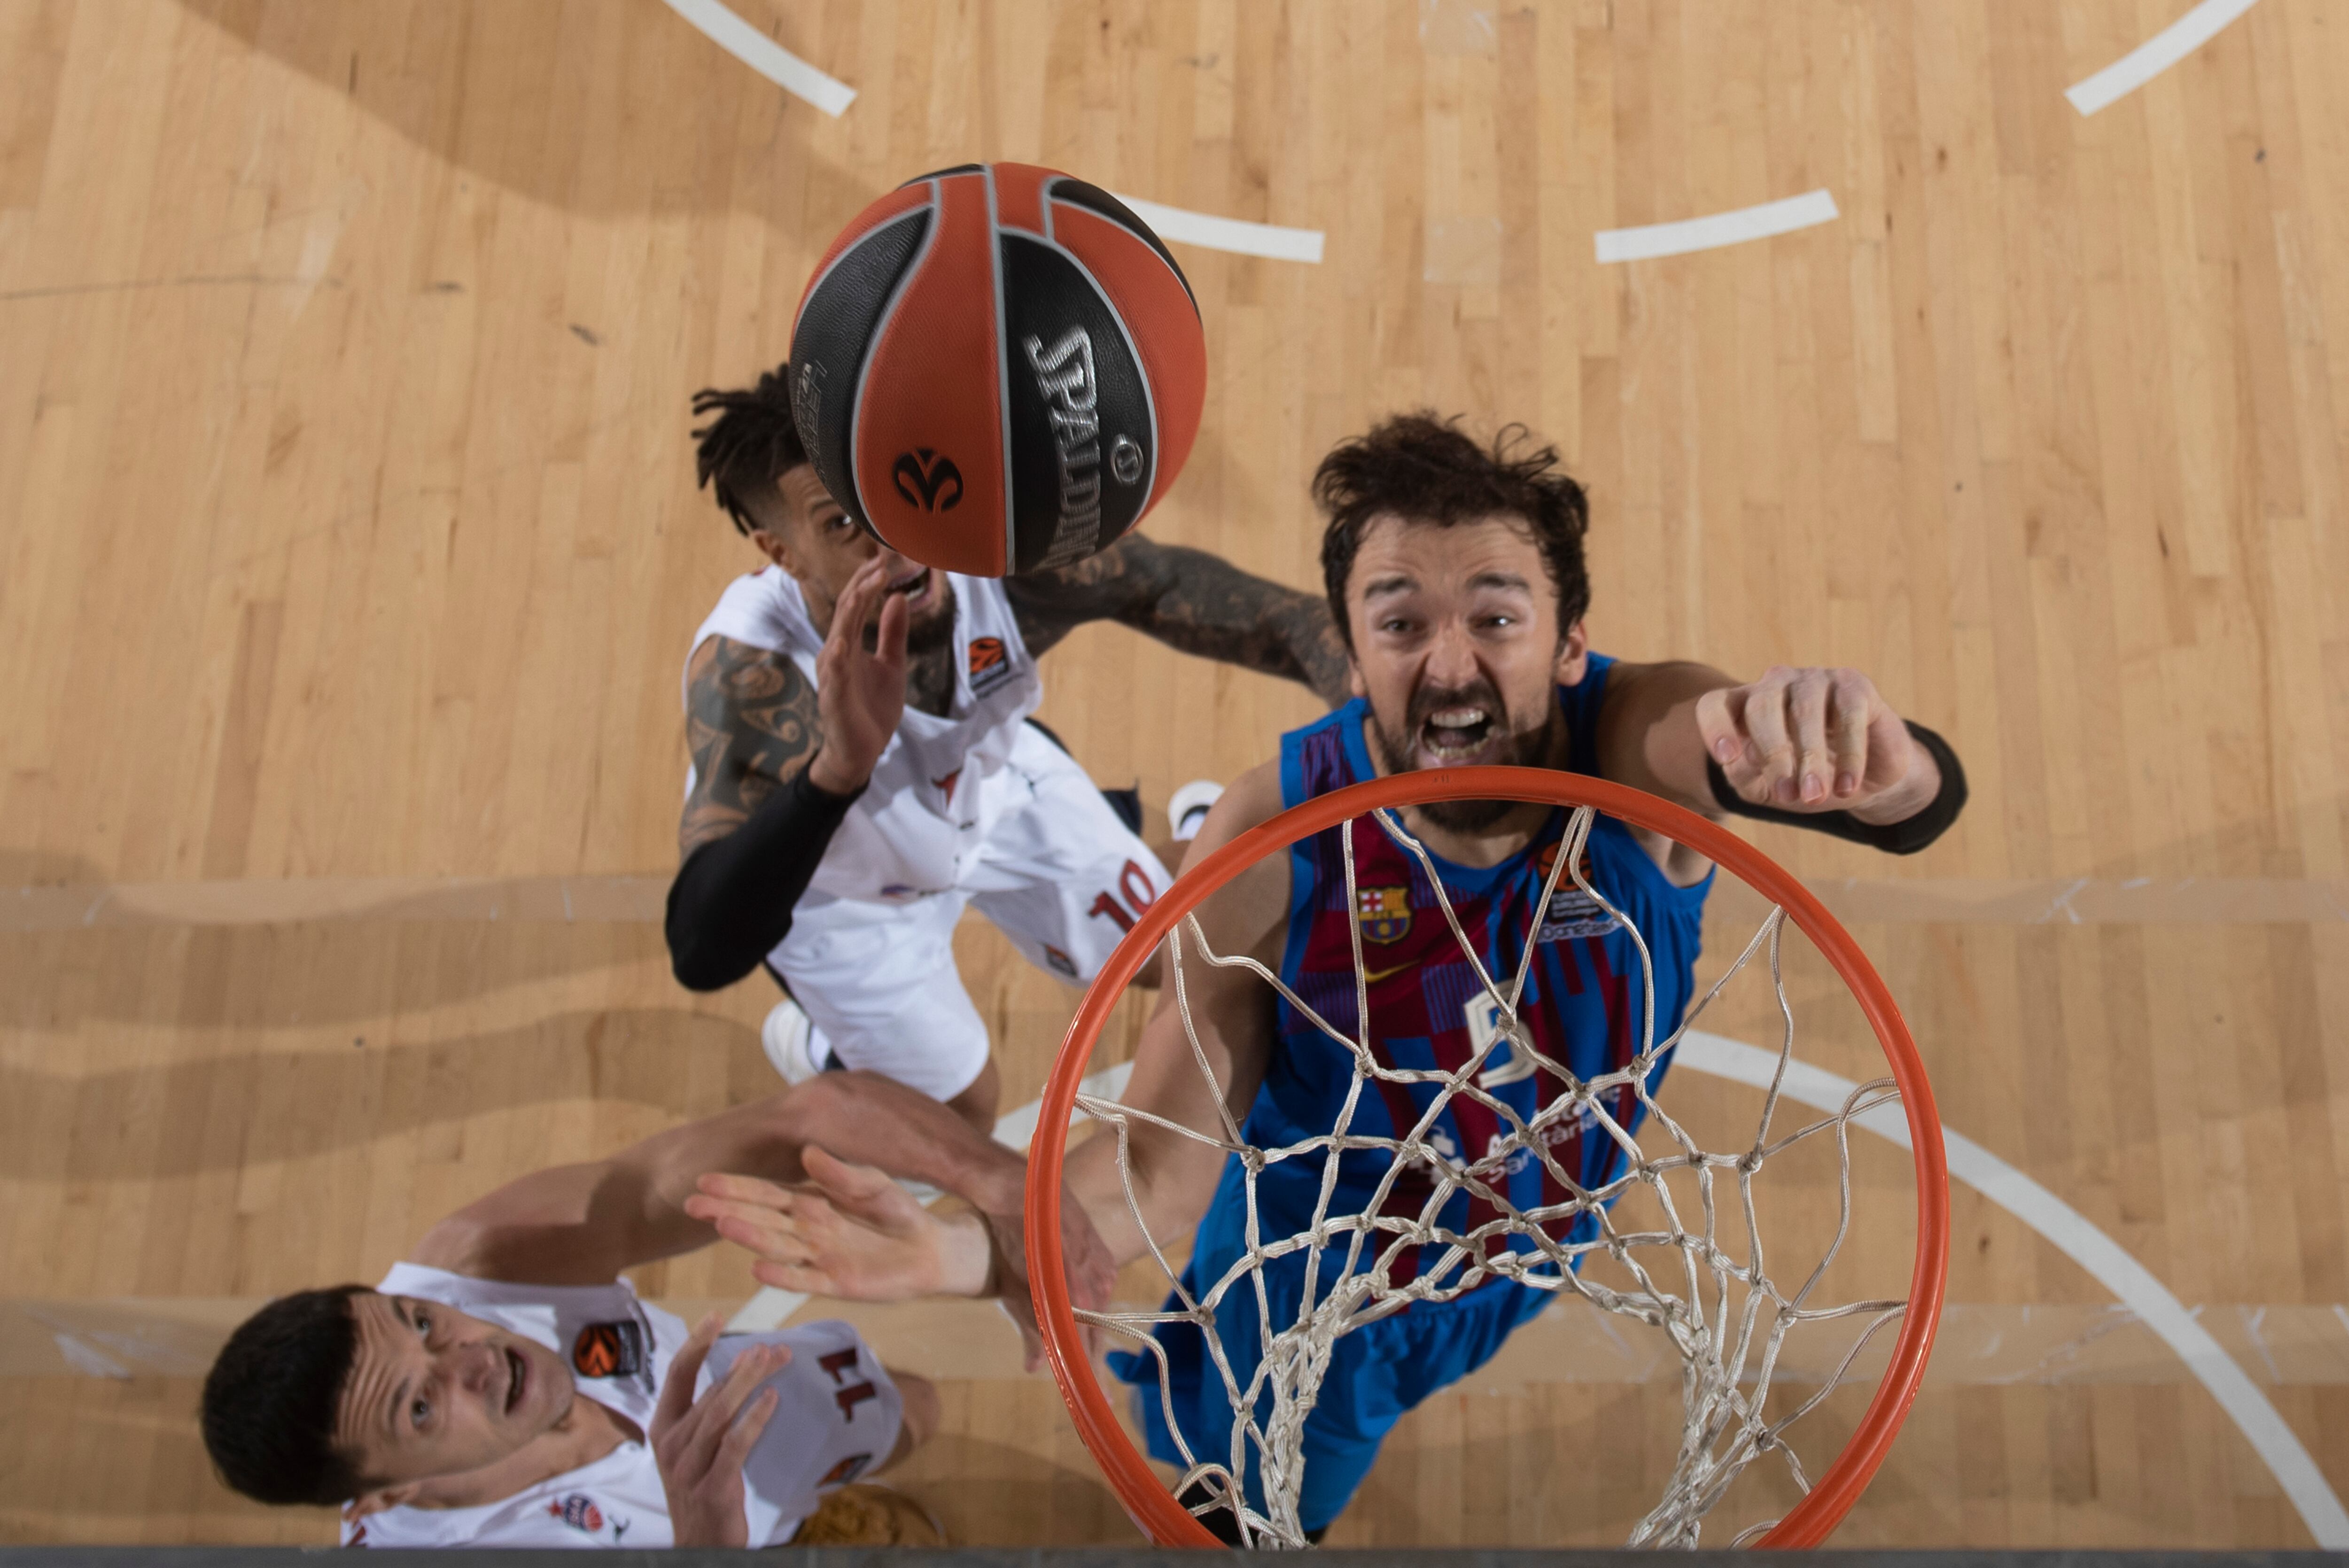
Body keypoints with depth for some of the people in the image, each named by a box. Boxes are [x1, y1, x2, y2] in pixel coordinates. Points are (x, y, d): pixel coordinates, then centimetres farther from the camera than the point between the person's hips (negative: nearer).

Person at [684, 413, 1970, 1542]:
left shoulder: (1639, 742, -29)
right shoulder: (1275, 843, -31)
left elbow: (1921, 800, -48)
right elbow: (1164, 1165, -30)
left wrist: (1868, 765, -74)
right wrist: (959, 1252, -51)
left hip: (1549, 1240, 2)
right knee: (1247, 1519, 15)